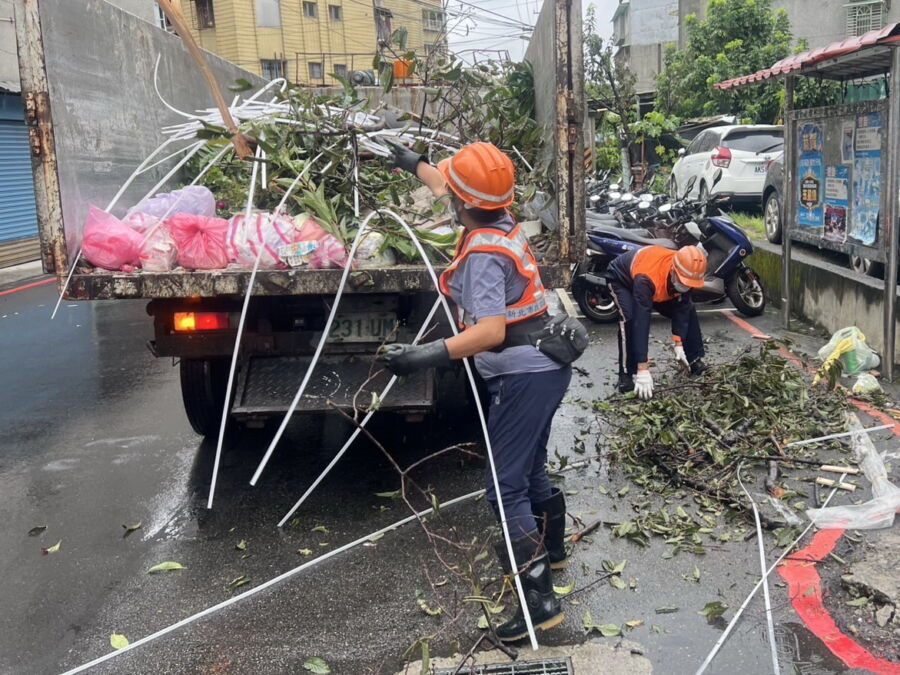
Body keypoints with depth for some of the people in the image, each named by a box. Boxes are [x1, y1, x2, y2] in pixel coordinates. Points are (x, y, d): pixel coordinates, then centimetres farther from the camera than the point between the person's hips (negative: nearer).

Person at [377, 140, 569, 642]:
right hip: (546, 366, 10)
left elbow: (491, 331, -31)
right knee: (531, 468, 25)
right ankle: (550, 548, 45)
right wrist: (416, 165, 41)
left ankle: (541, 599, -7)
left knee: (507, 486, -8)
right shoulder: (503, 224, 7)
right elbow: (454, 197, 28)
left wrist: (427, 355, -39)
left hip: (523, 375, -10)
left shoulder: (483, 254, -20)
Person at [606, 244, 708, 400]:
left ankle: (694, 359, 19)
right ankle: (627, 374, -23)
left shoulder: (687, 273, -28)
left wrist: (679, 345, -23)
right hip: (621, 278, -6)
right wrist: (643, 370, -51)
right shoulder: (647, 279, -47)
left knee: (688, 310, 0)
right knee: (630, 317, -32)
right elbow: (641, 322, -49)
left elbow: (681, 308, -17)